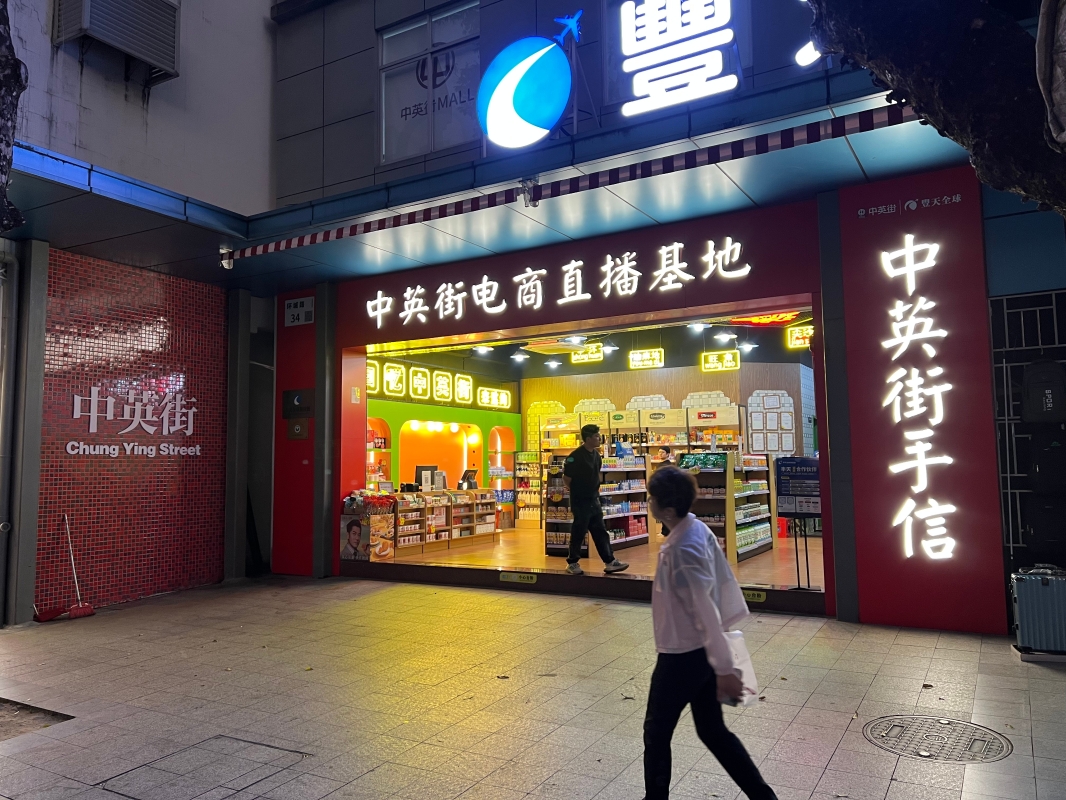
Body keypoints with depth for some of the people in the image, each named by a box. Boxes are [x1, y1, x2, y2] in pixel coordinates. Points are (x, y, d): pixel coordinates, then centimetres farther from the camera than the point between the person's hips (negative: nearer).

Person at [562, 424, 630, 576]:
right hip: (580, 501, -8)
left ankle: (610, 562, 12)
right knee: (578, 533, 2)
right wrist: (576, 491, 2)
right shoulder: (575, 456, -20)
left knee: (600, 532, 9)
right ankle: (572, 563, 16)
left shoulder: (596, 455, 6)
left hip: (594, 500, 8)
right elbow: (566, 478, -13)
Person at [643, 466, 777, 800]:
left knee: (656, 732, 13)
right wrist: (724, 649, 18)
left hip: (681, 657, -9)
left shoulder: (681, 551, -28)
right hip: (701, 652, 9)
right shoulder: (699, 529, -1)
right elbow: (725, 579, 9)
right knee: (713, 732, 20)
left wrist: (725, 669, -20)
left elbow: (706, 613, -26)